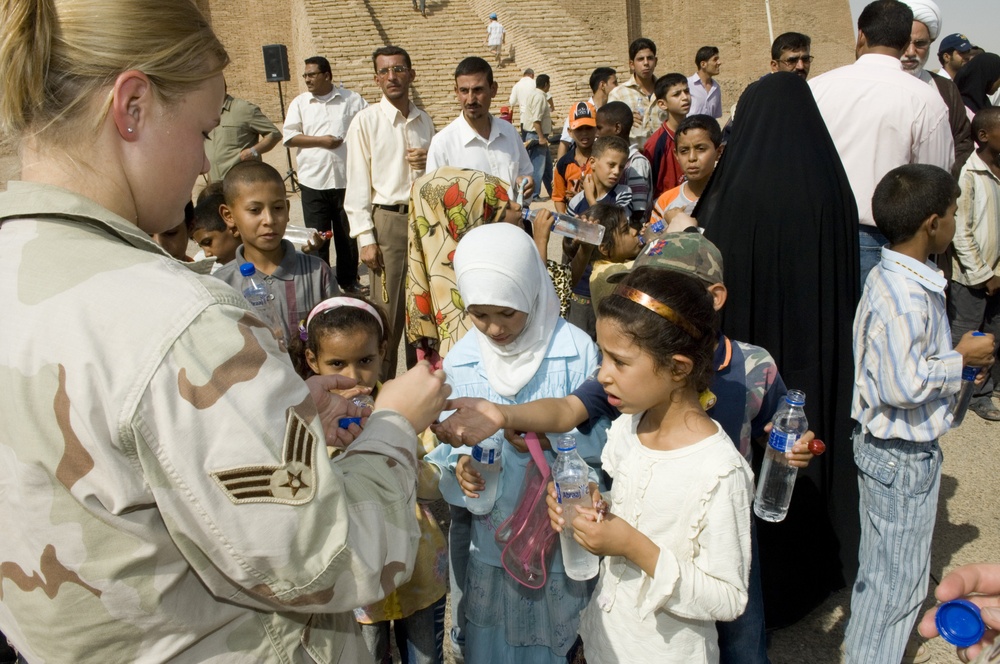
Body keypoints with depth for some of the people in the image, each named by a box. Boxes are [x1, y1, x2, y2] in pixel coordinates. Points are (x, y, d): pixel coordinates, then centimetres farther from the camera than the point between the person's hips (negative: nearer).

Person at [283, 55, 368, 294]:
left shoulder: (352, 100, 4)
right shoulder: (299, 103, 7)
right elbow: (289, 137, 0)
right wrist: (323, 141, -9)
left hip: (347, 180, 0)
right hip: (313, 181, 1)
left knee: (348, 234, 9)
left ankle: (349, 280, 24)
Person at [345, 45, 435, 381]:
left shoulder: (425, 121, 10)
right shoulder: (366, 121, -4)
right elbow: (358, 185, -7)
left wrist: (429, 163, -4)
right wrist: (366, 239, -12)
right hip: (387, 219, -5)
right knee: (387, 310, 0)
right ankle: (383, 383, 15)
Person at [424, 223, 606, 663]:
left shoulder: (575, 350, -14)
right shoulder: (460, 360, -5)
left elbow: (597, 440, -10)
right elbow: (449, 443, 1)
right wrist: (458, 466, -20)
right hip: (488, 539, 3)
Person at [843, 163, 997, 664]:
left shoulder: (894, 279, 5)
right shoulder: (906, 295, -27)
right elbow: (903, 385, -30)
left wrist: (957, 360, 4)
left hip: (891, 448, 10)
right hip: (903, 457, -10)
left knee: (881, 567, 24)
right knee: (899, 579, 6)